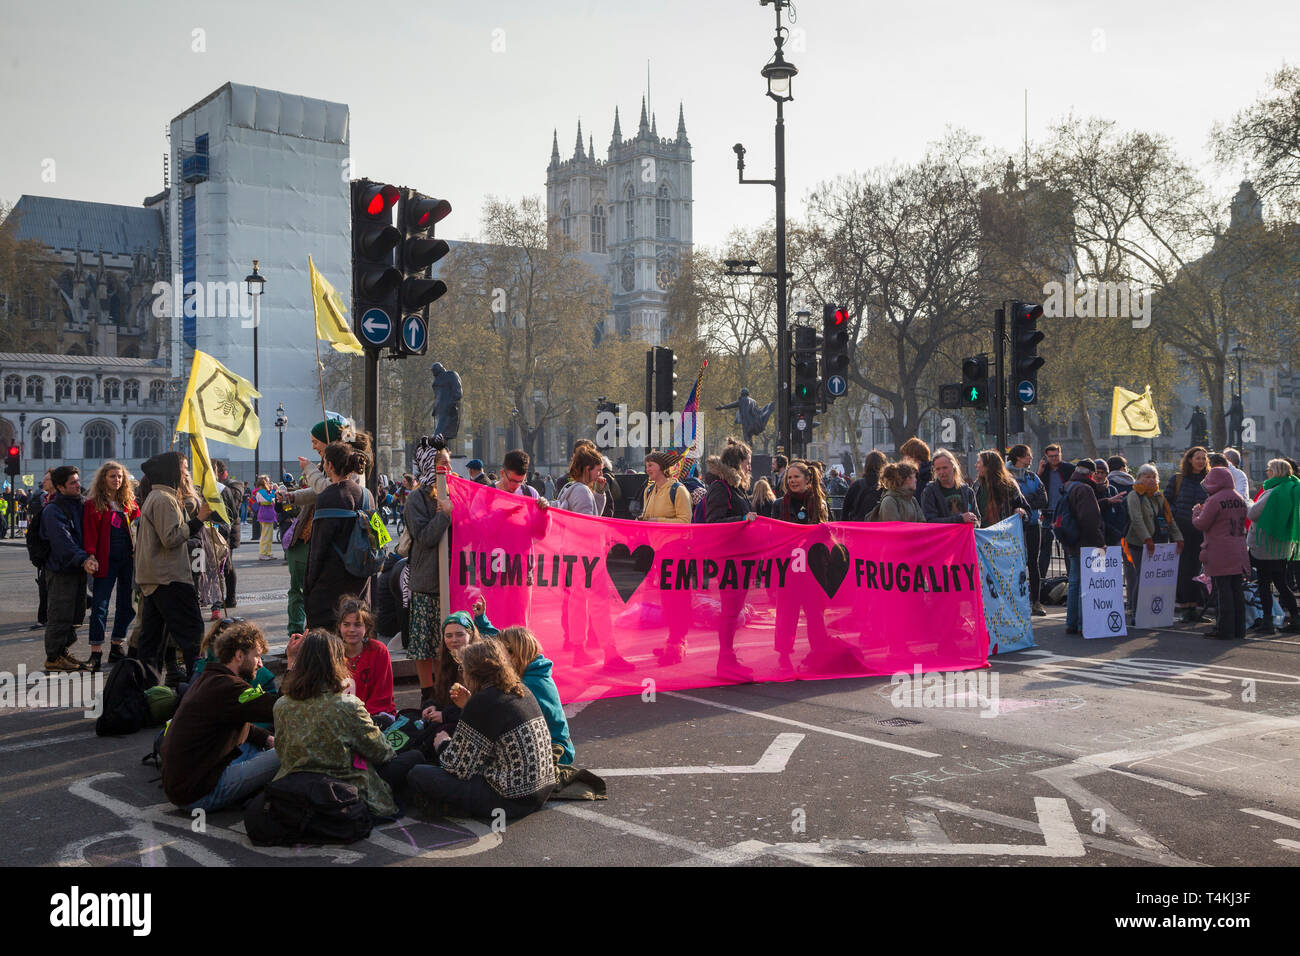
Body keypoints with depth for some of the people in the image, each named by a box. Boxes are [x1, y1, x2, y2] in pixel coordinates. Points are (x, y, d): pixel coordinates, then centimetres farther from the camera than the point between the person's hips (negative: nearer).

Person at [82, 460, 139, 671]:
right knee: (100, 605, -6)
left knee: (126, 604, 8)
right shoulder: (94, 504, 0)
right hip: (106, 561, -4)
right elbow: (90, 533, -5)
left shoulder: (130, 502, 12)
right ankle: (96, 652, -4)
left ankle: (117, 646, 19)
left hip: (128, 559, 5)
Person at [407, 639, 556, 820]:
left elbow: (459, 768, -11)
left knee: (418, 776, -8)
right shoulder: (521, 690, 6)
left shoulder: (483, 701, -16)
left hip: (513, 801, -9)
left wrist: (443, 744, 9)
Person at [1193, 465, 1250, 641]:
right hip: (1238, 553, 7)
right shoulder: (1240, 500, 9)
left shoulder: (1214, 501, -14)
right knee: (1237, 591, 10)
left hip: (1219, 554, -7)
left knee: (1223, 591, -4)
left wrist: (1196, 511, 9)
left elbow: (1201, 524, -12)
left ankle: (1226, 630, -2)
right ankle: (1239, 629, 15)